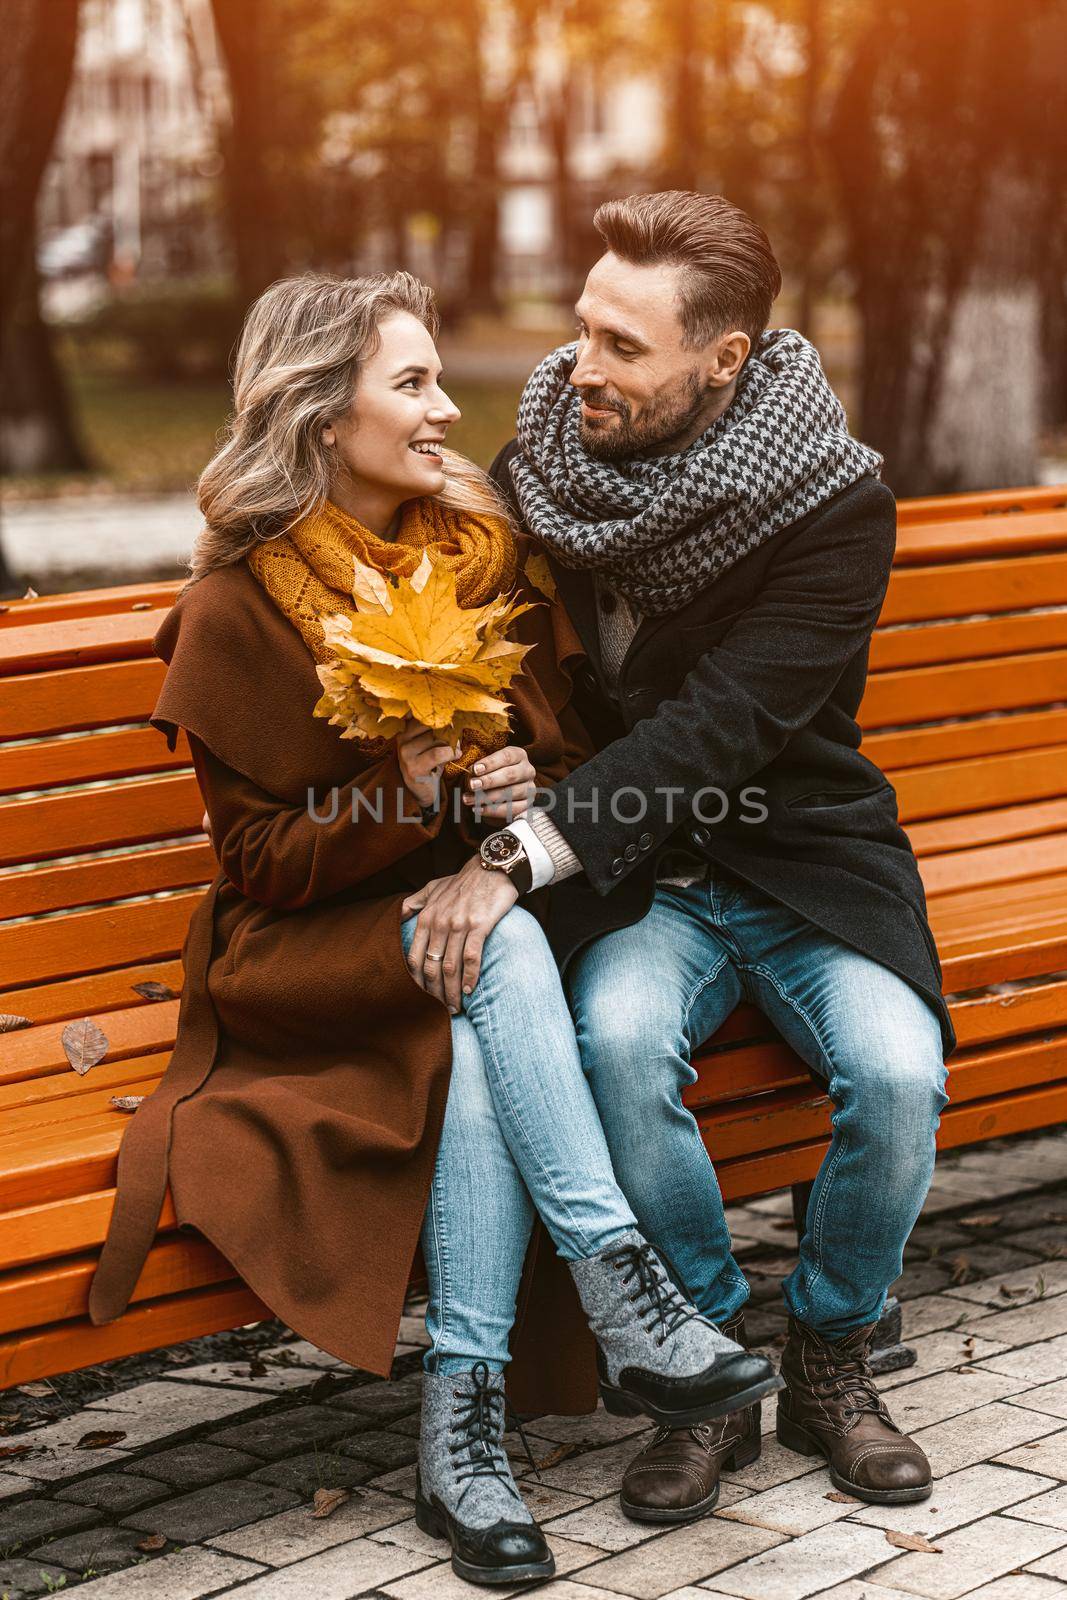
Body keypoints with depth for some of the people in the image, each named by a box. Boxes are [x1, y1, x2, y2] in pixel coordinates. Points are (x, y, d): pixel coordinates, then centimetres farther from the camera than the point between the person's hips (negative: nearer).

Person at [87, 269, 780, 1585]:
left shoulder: (486, 549, 5)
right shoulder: (237, 609, -7)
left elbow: (557, 749, 7)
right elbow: (260, 857, -7)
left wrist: (503, 857, -16)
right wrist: (406, 795, -24)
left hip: (469, 905, 3)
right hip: (311, 953, -3)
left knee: (480, 1050, -31)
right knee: (497, 966, -34)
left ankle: (461, 1421, -31)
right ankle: (621, 1296, -36)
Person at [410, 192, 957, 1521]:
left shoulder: (836, 505, -14)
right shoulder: (538, 466, -2)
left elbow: (719, 728, -24)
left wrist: (526, 849, -33)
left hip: (803, 860, -1)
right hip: (629, 873, 2)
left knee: (896, 1066, -28)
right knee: (618, 1038, -31)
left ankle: (828, 1357, 0)